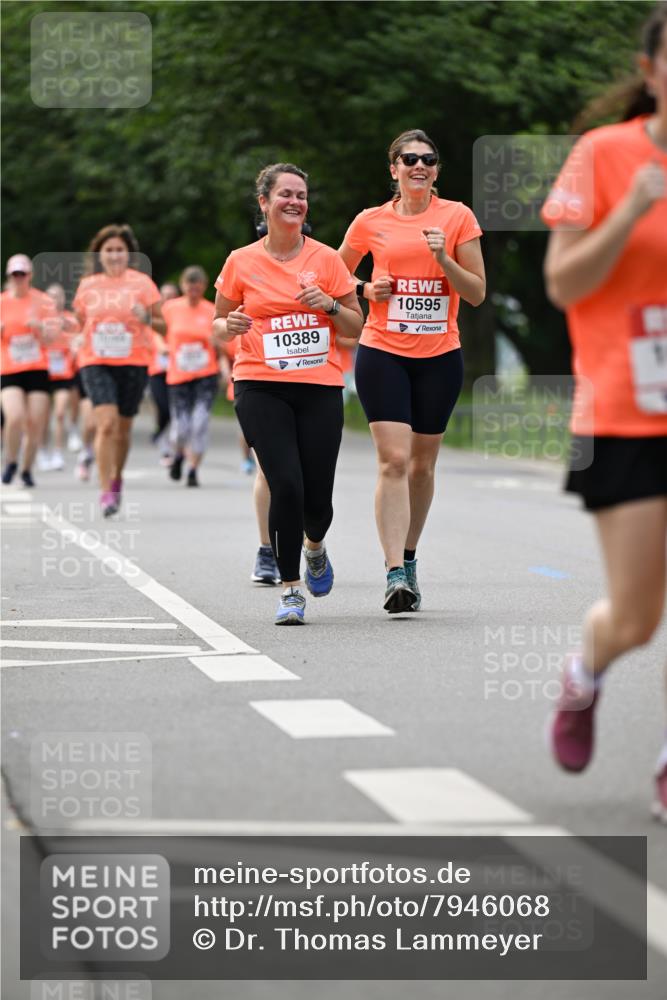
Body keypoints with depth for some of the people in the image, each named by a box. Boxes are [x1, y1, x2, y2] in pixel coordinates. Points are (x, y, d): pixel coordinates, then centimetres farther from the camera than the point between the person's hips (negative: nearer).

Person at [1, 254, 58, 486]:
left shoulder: (42, 301, 2)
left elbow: (49, 338, -1)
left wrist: (37, 326, -20)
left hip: (37, 369, 1)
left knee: (35, 423, -4)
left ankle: (26, 469, 15)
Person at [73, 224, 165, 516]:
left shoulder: (141, 282, 1)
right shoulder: (87, 285, 7)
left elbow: (162, 325, 2)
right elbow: (80, 321, 19)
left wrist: (146, 319, -19)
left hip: (133, 362, 0)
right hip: (96, 362, 0)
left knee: (123, 427, 9)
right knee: (106, 423, -17)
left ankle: (117, 478, 35)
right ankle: (106, 491, -15)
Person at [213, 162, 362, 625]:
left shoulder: (326, 259, 6)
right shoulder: (241, 262, 5)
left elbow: (356, 327, 11)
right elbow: (219, 327, 14)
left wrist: (330, 305, -9)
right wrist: (230, 326, -8)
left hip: (320, 386, 1)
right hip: (261, 386, -1)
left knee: (317, 497, -2)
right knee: (286, 485, -17)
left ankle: (314, 546, 35)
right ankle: (291, 589, -3)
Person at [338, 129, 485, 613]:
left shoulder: (458, 217, 1)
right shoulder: (371, 222, 3)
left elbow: (477, 293, 0)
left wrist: (443, 258, -15)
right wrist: (366, 289, -3)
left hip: (440, 355, 1)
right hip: (382, 353, -1)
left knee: (422, 464, 9)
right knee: (394, 460, -13)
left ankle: (409, 559, 28)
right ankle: (395, 574, -18)